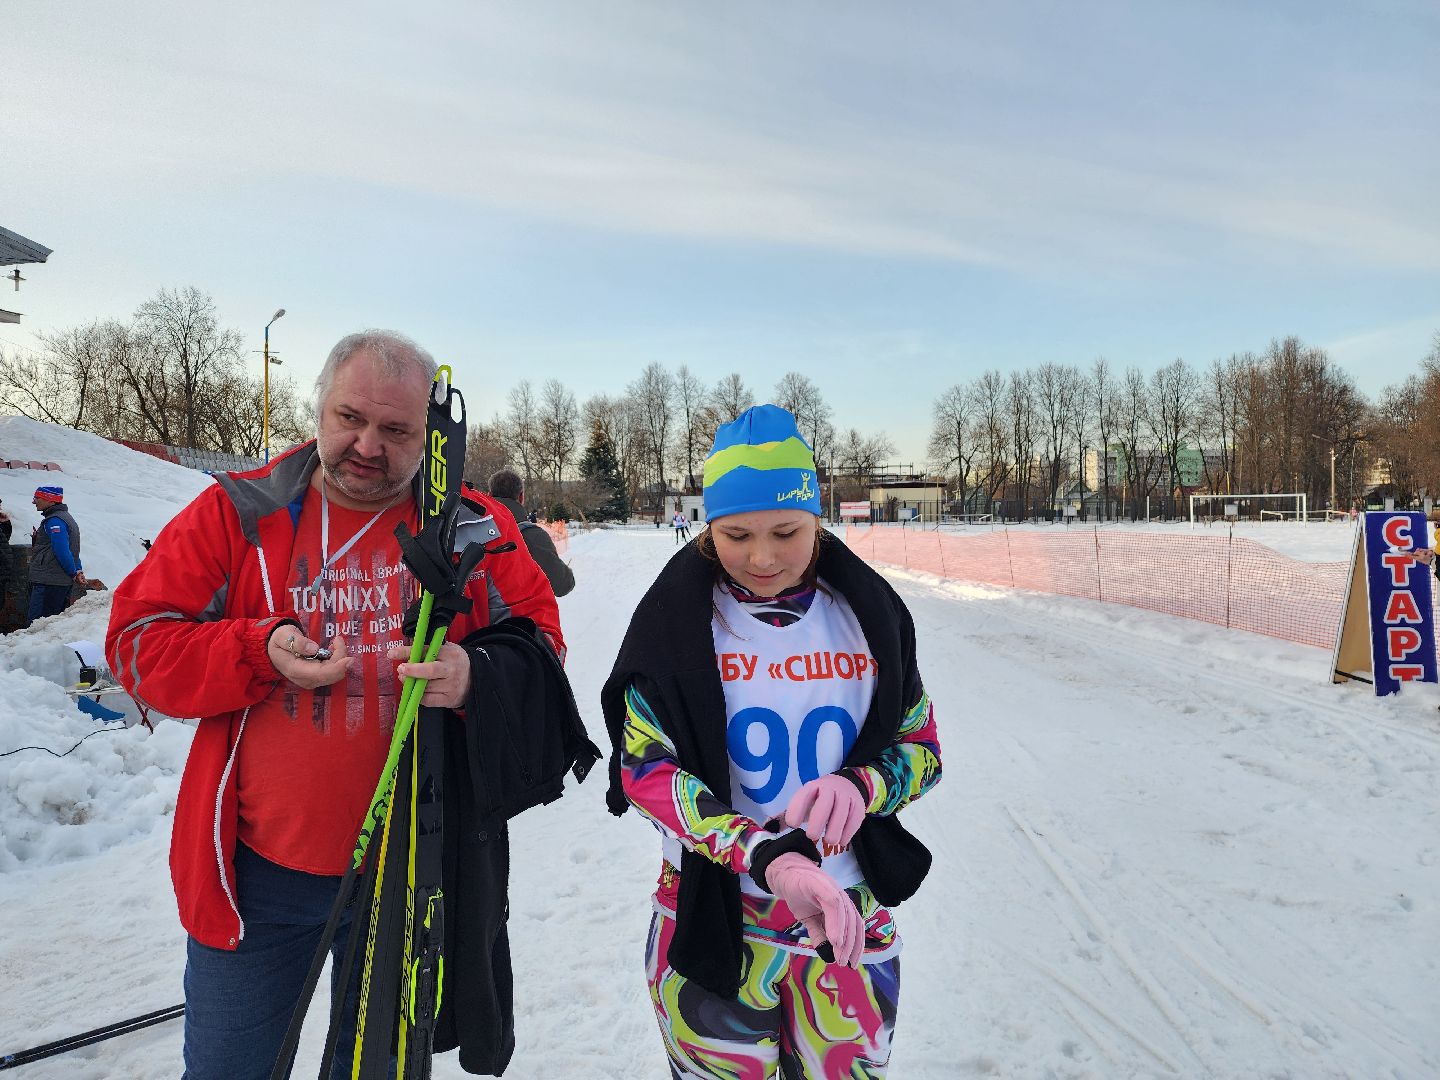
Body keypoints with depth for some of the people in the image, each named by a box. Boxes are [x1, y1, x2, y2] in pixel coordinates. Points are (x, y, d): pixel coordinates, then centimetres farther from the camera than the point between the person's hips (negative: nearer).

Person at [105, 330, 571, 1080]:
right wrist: (258, 652, -20)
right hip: (256, 875, 0)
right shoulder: (236, 513, -3)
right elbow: (139, 641, -2)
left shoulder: (476, 529, -4)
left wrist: (476, 677, -24)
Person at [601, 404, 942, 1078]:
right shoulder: (678, 618, -10)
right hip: (715, 920, -2)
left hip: (851, 923, 2)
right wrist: (768, 858, -31)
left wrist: (859, 784, -20)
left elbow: (921, 747, 3)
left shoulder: (868, 610, -3)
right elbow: (647, 769, -16)